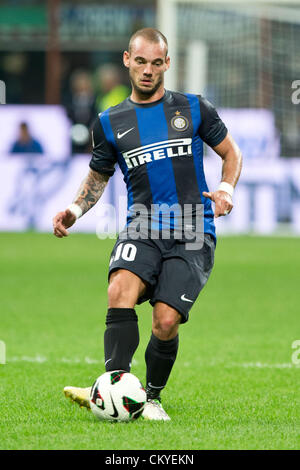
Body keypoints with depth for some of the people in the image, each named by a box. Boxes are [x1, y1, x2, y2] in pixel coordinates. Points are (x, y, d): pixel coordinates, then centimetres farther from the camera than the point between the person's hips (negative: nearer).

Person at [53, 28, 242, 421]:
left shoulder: (194, 108, 8)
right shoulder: (110, 123, 12)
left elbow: (232, 153, 17)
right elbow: (98, 177, 24)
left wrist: (226, 189, -3)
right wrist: (75, 209, 5)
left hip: (193, 234, -1)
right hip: (142, 229, 1)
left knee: (166, 321, -16)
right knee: (121, 288, -30)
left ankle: (152, 397, 8)